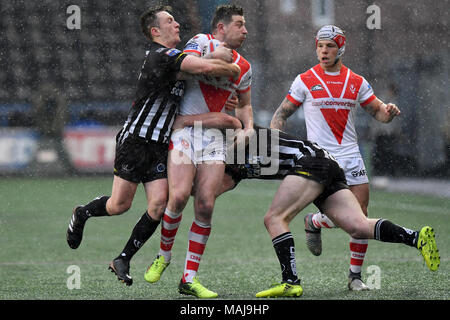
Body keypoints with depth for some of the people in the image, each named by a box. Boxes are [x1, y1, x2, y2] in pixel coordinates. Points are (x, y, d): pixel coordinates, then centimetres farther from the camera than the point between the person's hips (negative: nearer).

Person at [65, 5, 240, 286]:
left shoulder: (172, 57, 14)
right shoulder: (162, 56, -17)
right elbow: (207, 67, -27)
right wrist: (235, 70, -9)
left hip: (160, 146, 8)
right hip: (135, 140, -8)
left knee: (159, 204, -7)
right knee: (120, 205, -3)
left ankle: (123, 260, 5)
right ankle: (81, 214, 29)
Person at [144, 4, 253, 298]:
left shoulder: (244, 68, 17)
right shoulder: (203, 42, 0)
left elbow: (244, 104, 29)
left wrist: (248, 127, 11)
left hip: (214, 136, 5)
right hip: (184, 128, -5)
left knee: (206, 205, -7)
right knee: (180, 196, -20)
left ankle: (189, 279, 0)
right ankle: (164, 255, 8)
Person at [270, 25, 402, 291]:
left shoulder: (356, 82, 9)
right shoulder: (305, 81, 1)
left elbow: (378, 112, 15)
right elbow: (281, 114, 6)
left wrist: (388, 111, -9)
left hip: (351, 156, 3)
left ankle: (355, 276, 9)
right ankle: (312, 223, 21)